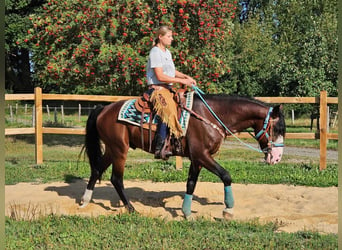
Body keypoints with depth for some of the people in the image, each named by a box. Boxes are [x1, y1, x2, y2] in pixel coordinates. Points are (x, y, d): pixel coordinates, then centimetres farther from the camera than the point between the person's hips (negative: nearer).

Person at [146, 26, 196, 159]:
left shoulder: (167, 52, 20)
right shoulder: (155, 52, -10)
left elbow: (172, 71, 29)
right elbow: (160, 76, -17)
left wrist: (186, 76, 11)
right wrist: (182, 81, -15)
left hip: (168, 88, 10)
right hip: (157, 88, -10)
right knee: (168, 111, -31)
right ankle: (159, 148, -35)